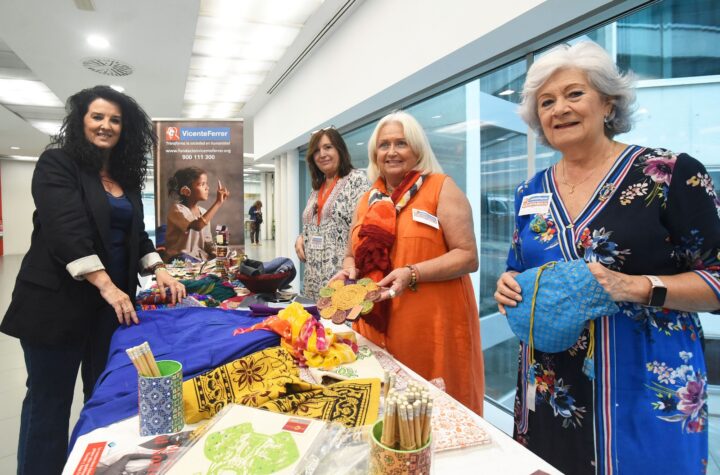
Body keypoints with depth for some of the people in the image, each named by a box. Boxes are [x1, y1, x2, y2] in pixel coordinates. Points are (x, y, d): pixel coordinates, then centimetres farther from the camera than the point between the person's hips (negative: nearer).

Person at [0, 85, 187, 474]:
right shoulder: (57, 163, -6)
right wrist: (106, 286, -25)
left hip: (112, 303, 6)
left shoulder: (126, 177, 12)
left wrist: (159, 271, -3)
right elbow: (66, 230, -18)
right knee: (49, 399, 7)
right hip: (58, 302, -6)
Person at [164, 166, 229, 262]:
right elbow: (198, 225, -31)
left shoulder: (203, 212, 10)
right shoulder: (177, 209, -11)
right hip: (181, 260, -6)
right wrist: (218, 202, -26)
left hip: (201, 258, 6)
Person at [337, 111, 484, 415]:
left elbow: (468, 256, -9)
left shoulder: (441, 188, -3)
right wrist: (350, 270, -1)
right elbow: (354, 255, 21)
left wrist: (412, 274, -20)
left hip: (432, 326, -4)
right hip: (377, 325, 5)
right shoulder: (369, 199, 13)